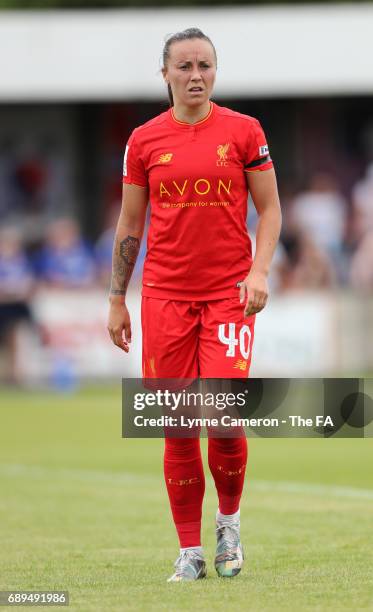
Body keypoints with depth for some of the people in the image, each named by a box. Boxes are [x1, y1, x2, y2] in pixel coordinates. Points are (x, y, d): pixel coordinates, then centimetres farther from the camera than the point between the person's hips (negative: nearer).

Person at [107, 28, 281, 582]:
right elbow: (130, 223, 12)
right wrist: (117, 300, 9)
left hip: (229, 293, -2)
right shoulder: (145, 141, 6)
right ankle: (190, 552, 9)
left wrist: (259, 270, -9)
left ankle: (229, 520, 15)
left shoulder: (244, 131, 2)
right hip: (165, 296, 2)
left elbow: (269, 208, 6)